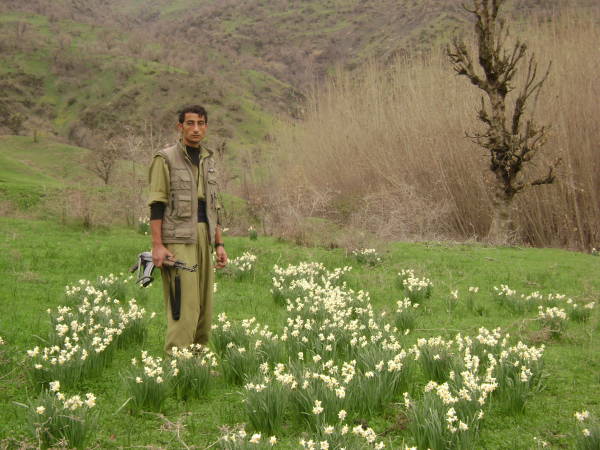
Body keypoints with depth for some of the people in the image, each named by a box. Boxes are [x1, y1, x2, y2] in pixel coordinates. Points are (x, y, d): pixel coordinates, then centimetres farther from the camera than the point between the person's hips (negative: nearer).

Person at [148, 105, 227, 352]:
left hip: (204, 238, 7)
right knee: (184, 303, -13)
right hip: (178, 238, -7)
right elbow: (156, 205, -8)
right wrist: (157, 245, -16)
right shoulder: (165, 158, -3)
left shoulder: (208, 161, 17)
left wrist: (219, 244, 14)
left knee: (205, 302, 6)